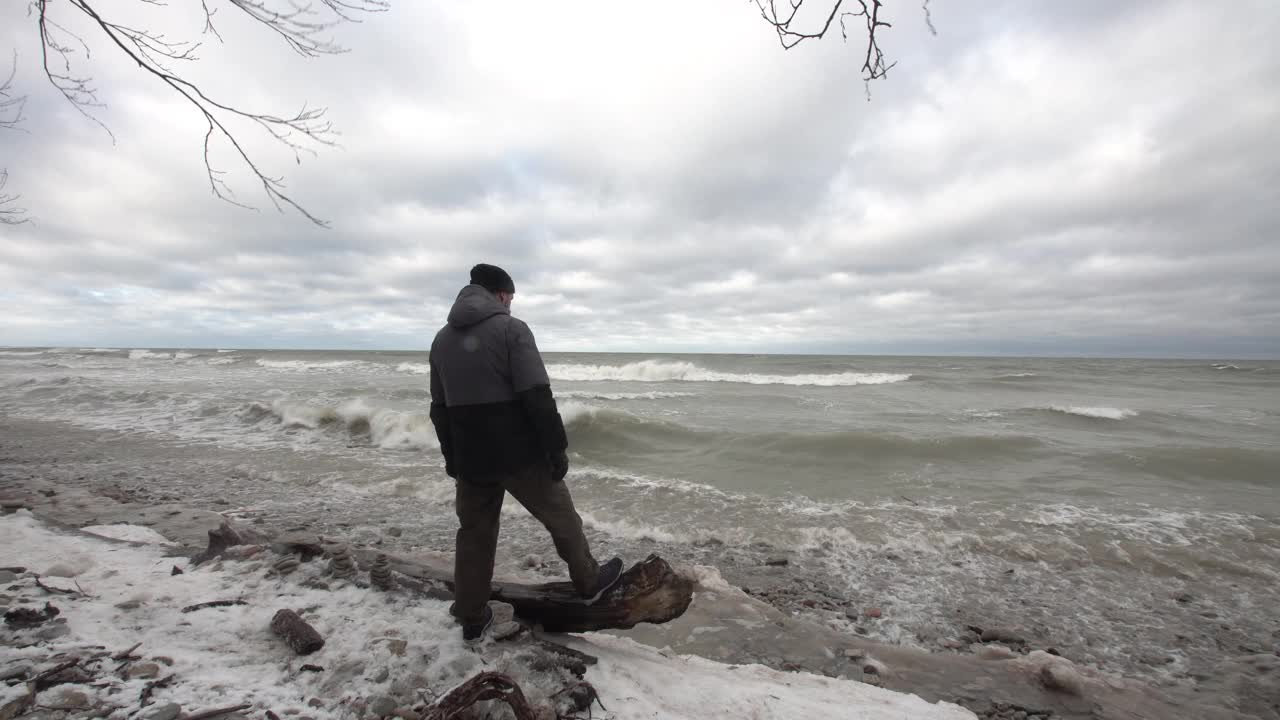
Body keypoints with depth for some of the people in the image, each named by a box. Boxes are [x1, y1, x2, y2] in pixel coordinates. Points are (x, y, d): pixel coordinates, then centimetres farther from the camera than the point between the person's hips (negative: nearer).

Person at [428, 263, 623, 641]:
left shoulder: (442, 338, 9)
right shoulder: (511, 329, -12)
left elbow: (440, 407, 14)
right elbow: (538, 398, -19)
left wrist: (452, 458, 21)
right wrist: (557, 449, -12)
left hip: (470, 459, 6)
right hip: (519, 454, -5)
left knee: (474, 535, 17)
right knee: (561, 517, 14)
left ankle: (472, 620, 27)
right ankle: (589, 582, 31)